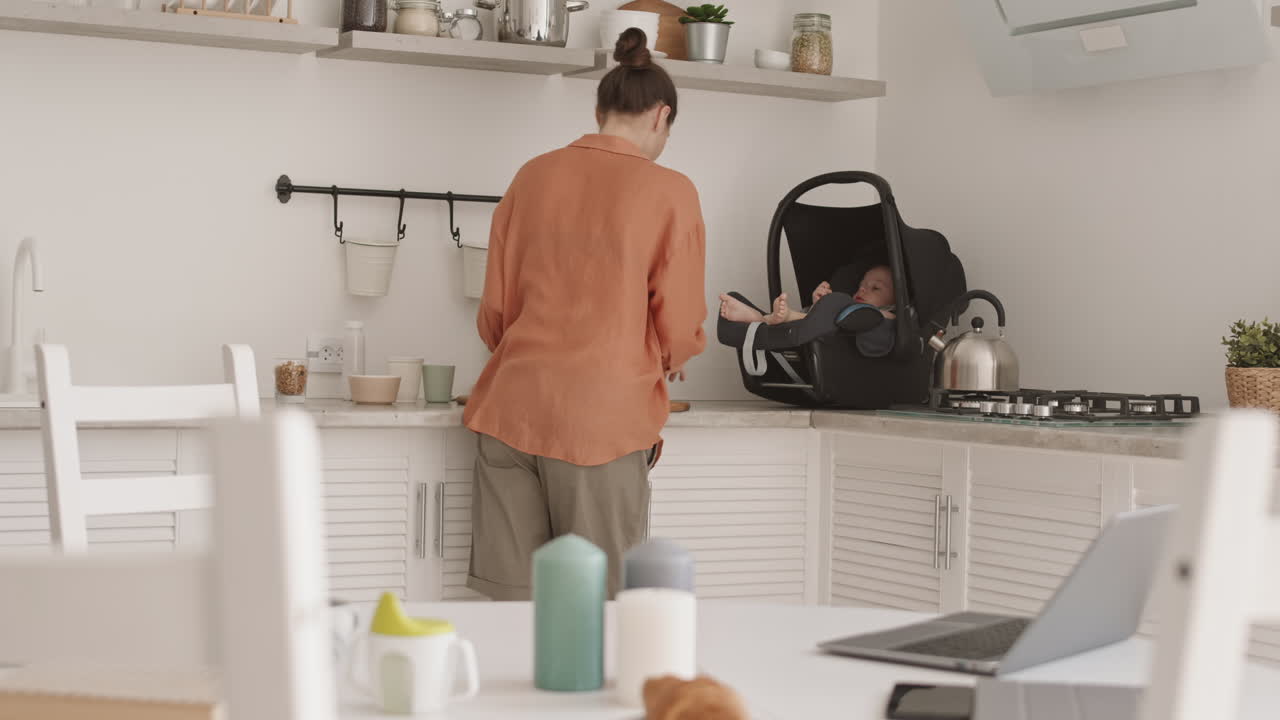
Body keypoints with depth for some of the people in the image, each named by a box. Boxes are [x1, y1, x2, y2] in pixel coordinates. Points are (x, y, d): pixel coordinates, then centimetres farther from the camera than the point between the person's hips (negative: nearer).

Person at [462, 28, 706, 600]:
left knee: (513, 605, 7)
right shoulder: (669, 192, -4)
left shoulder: (533, 175, 8)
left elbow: (495, 312, 12)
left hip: (513, 408, 4)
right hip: (601, 416, -4)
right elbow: (679, 331, -2)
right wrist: (669, 359, 21)